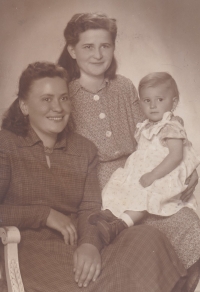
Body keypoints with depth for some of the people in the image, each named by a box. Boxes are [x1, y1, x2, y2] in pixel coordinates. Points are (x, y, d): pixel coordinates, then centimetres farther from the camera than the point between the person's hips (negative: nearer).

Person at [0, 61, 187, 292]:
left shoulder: (84, 150, 17)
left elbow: (90, 208, 5)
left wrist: (90, 244, -16)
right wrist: (45, 214, -9)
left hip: (78, 249, 5)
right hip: (30, 250, -5)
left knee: (148, 237, -21)